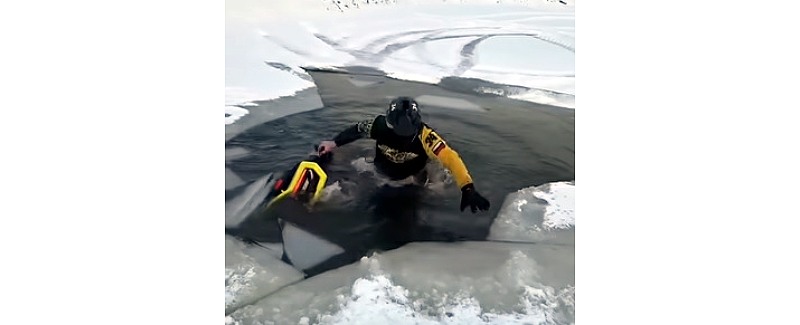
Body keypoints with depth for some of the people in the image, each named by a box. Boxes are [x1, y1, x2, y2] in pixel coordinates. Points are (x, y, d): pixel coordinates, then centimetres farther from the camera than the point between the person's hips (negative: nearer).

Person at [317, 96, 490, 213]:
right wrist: (334, 143, -15)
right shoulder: (380, 124, -37)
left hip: (412, 172, -1)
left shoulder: (424, 135, -44)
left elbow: (451, 158, -51)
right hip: (384, 170, 1)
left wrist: (468, 189, -62)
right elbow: (357, 129, -15)